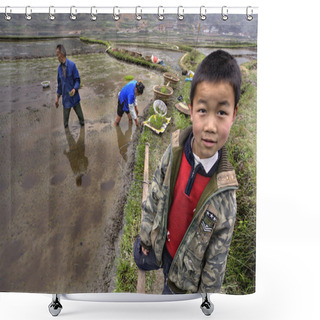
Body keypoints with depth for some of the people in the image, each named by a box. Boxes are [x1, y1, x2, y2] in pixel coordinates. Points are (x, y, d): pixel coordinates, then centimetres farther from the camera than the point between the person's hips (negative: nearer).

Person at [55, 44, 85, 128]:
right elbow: (59, 84, 12)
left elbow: (77, 80, -8)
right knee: (65, 118, 10)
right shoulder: (59, 68, 3)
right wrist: (57, 97, 10)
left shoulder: (72, 65, -13)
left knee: (79, 114, 14)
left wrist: (75, 89, -27)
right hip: (65, 98, 4)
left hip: (74, 96, -4)